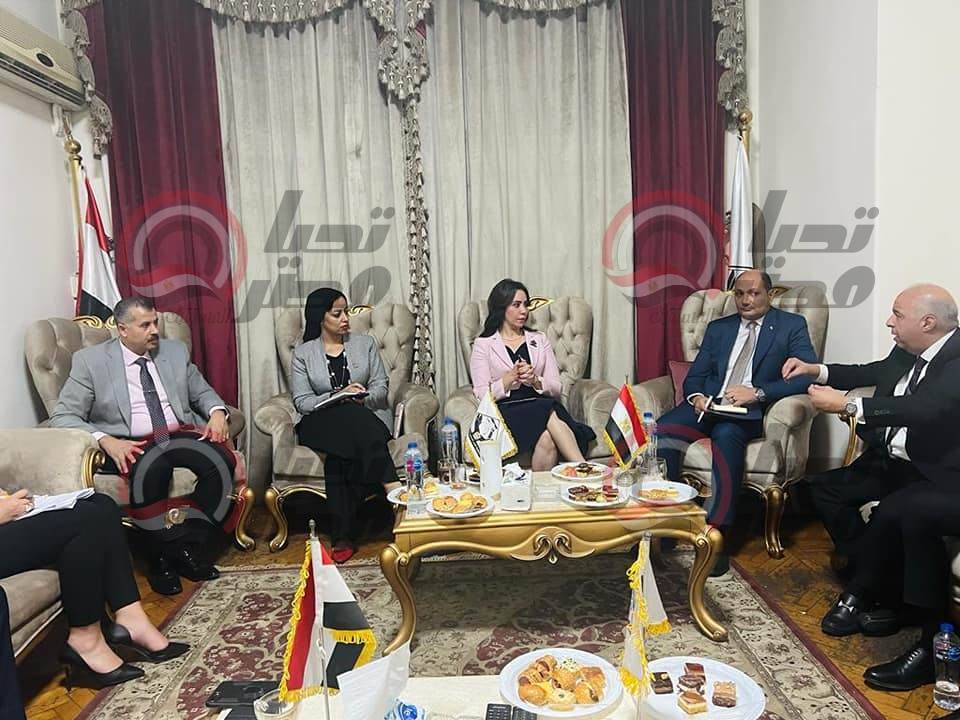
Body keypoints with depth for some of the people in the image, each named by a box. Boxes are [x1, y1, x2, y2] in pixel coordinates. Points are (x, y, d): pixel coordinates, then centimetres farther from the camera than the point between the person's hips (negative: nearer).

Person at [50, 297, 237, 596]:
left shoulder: (175, 351, 14)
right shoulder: (90, 360, 2)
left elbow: (202, 392, 21)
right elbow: (63, 416, -1)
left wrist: (217, 412, -3)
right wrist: (106, 441, -19)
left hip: (180, 435, 4)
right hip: (130, 445, -3)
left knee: (222, 460, -26)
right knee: (151, 469, -37)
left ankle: (187, 545, -10)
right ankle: (161, 554, -14)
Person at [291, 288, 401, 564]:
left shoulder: (365, 343, 13)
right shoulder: (303, 353, 9)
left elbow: (381, 388, 7)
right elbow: (302, 401, 0)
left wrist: (363, 397, -17)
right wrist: (339, 397, -17)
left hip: (367, 419, 1)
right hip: (322, 424, -1)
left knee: (340, 453, -34)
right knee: (351, 418, -37)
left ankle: (343, 535, -34)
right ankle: (393, 490, -40)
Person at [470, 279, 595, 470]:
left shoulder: (539, 340, 19)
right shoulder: (483, 344, 9)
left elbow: (556, 388, 11)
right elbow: (482, 394, 0)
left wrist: (535, 380, -10)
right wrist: (510, 377, -15)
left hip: (542, 406, 3)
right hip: (506, 410, -2)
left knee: (548, 440, -36)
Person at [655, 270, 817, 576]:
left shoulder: (792, 325, 10)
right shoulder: (718, 328, 21)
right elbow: (694, 376, 17)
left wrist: (757, 392, -16)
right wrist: (696, 396, -8)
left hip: (751, 413, -3)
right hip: (709, 406, 4)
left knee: (726, 435, -38)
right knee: (663, 430, -26)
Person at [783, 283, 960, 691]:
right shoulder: (906, 351, 5)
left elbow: (925, 409, -36)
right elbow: (876, 372, 26)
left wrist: (847, 405, -30)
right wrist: (816, 370, 19)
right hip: (896, 463, 10)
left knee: (896, 513, -36)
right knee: (825, 488, 5)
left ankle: (863, 593, -9)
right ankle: (881, 592, 9)